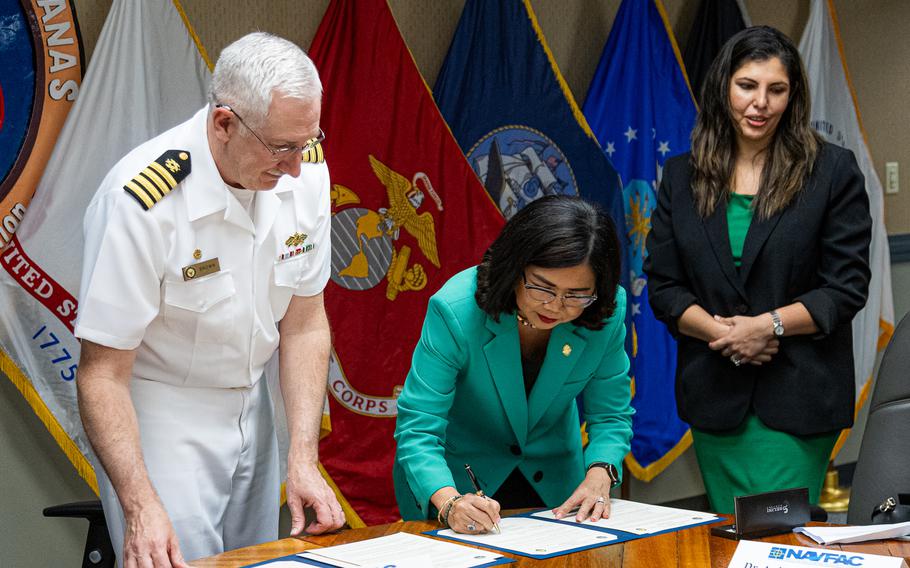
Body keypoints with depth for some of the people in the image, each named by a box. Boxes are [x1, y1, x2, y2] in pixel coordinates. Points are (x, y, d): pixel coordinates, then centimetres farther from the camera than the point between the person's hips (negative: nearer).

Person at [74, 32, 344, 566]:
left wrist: (304, 460, -10)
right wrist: (141, 507, -32)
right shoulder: (142, 200, -28)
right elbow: (103, 373, -22)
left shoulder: (306, 169, -11)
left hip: (250, 407, 6)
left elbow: (305, 323, -2)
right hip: (157, 418, -5)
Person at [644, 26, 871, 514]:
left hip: (797, 395, -3)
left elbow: (847, 287, -4)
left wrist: (769, 325, -16)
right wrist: (716, 330, -12)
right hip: (714, 394, 3)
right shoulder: (682, 176, 8)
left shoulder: (833, 171, -1)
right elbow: (662, 285, 5)